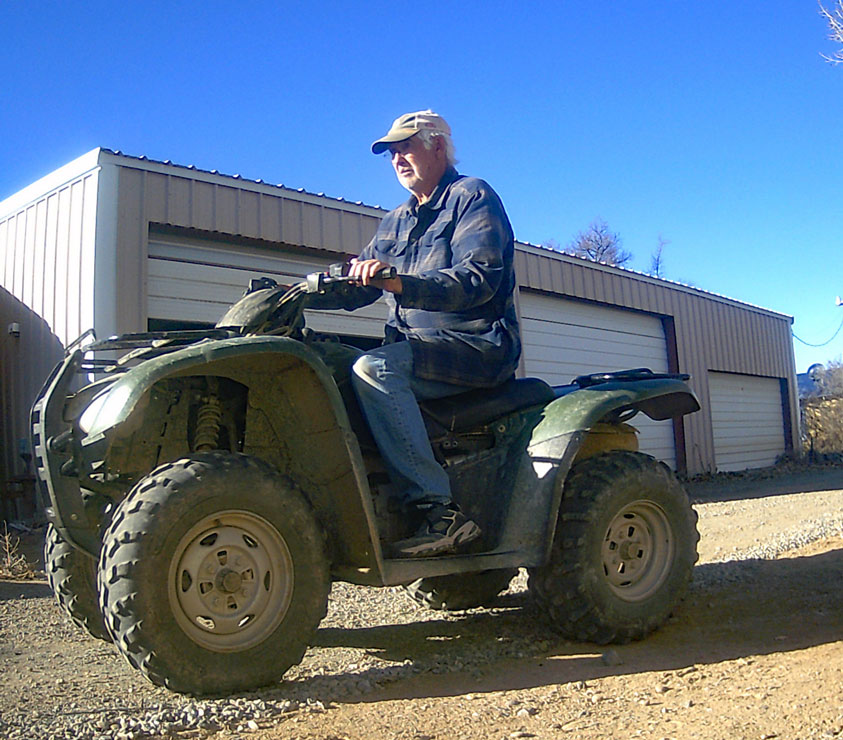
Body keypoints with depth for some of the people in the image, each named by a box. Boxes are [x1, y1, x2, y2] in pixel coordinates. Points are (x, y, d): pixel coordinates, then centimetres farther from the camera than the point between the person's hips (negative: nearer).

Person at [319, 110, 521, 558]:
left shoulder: (473, 197, 1)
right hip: (417, 347, 7)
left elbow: (478, 280, -16)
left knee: (374, 369, -31)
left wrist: (398, 282, -29)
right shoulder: (396, 223, 25)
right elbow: (357, 286, 18)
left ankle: (437, 509, -32)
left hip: (480, 345, -7)